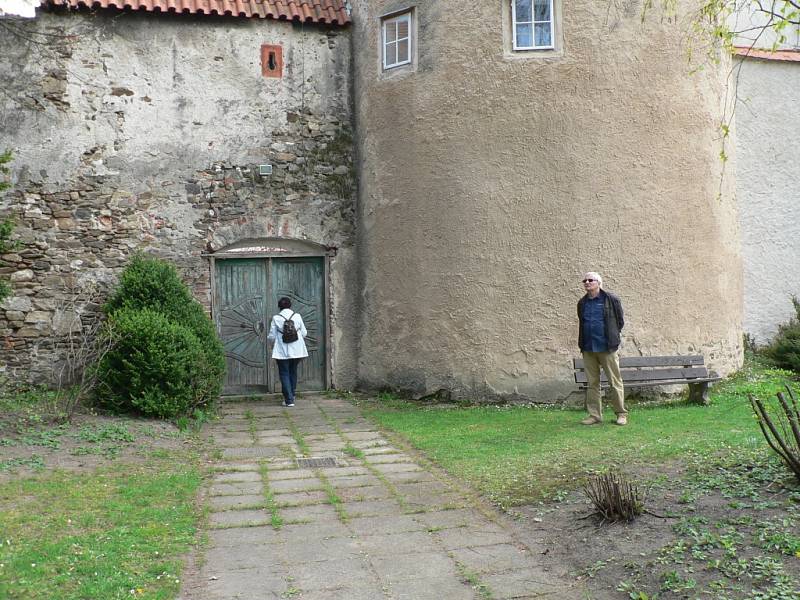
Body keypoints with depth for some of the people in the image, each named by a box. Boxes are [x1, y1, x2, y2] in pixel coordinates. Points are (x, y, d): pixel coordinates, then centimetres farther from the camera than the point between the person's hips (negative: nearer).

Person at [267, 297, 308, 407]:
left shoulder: (276, 318, -7)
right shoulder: (297, 316, -1)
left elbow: (271, 337, -4)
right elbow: (304, 333, 3)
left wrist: (273, 343, 18)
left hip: (282, 351, -3)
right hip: (296, 350, 3)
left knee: (284, 374, 4)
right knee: (293, 372, 18)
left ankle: (289, 400, -1)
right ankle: (291, 395, 28)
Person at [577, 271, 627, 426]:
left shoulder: (611, 300, -3)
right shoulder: (582, 303, 11)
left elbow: (620, 321, 5)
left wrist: (612, 337, 5)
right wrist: (582, 343, 14)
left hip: (607, 348, -4)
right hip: (588, 349, 4)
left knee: (615, 382, 1)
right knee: (592, 383, 7)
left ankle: (621, 414, 11)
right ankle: (594, 415, 14)